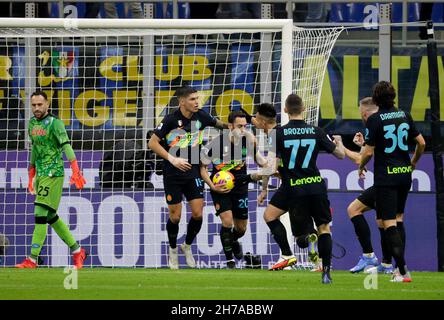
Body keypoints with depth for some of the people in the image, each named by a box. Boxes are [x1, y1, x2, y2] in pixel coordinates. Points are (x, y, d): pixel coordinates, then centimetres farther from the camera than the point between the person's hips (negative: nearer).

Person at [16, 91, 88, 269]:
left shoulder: (55, 123, -9)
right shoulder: (32, 124, 14)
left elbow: (66, 146, -19)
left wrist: (76, 171, -29)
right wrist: (31, 177, 24)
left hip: (53, 174, -8)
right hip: (40, 174, 8)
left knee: (41, 214, -13)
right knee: (51, 217, 10)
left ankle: (32, 259, -14)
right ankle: (77, 251, 21)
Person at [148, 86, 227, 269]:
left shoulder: (200, 117, -2)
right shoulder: (171, 120, -14)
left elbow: (218, 123, 20)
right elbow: (153, 143, -13)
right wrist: (172, 159, -20)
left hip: (193, 173, 3)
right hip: (173, 176, -3)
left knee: (197, 214, -6)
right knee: (175, 216, 0)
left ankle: (187, 246, 20)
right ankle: (173, 250, 24)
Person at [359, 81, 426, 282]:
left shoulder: (375, 120, -11)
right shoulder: (404, 115, 5)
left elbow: (369, 152, -12)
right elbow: (421, 143, 9)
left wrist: (361, 167, 8)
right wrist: (413, 162, 26)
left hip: (385, 177, -6)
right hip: (405, 175, 6)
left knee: (389, 223, -5)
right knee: (397, 219, 18)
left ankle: (402, 271, -13)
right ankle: (399, 266, 18)